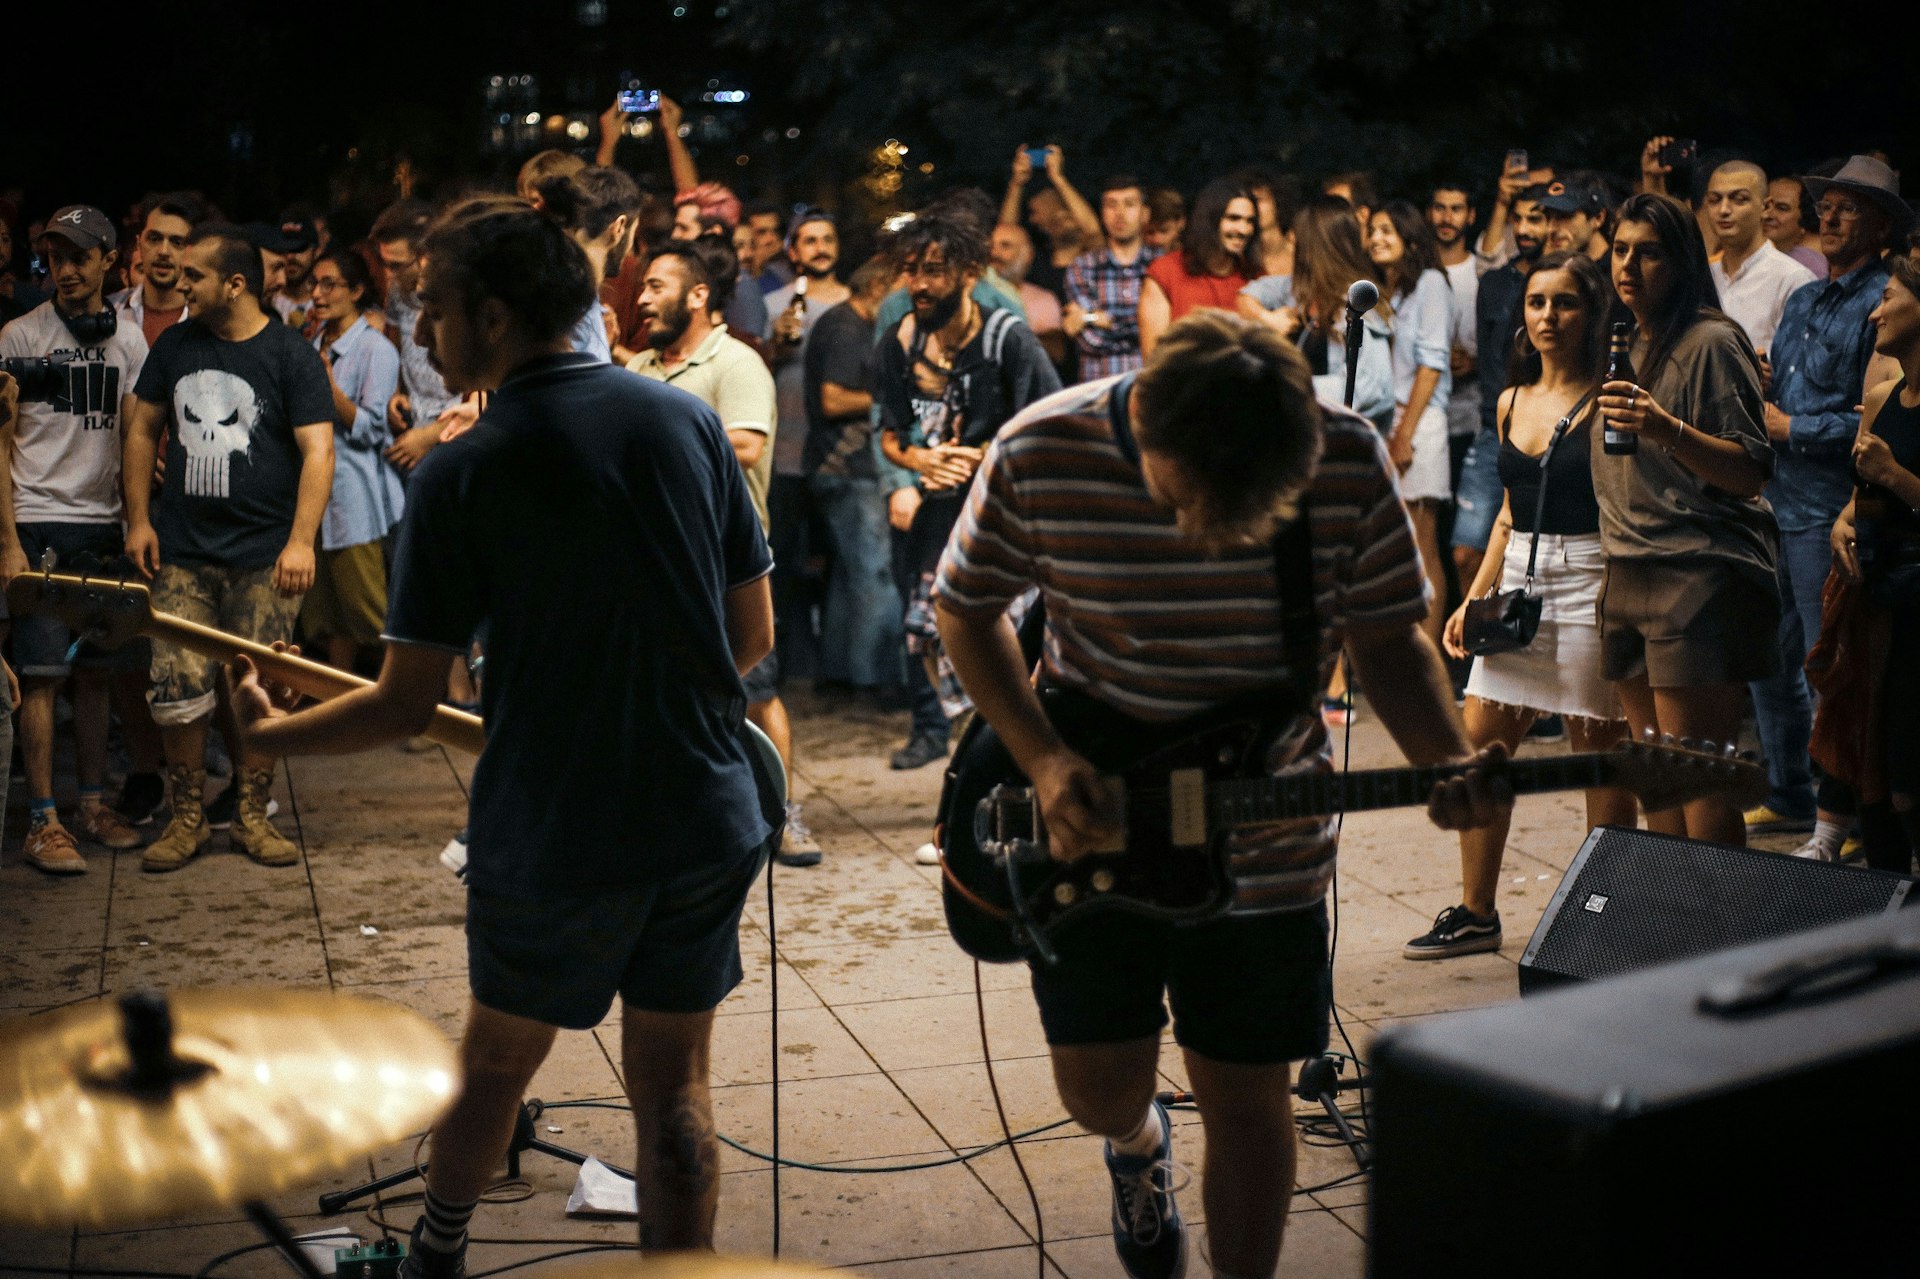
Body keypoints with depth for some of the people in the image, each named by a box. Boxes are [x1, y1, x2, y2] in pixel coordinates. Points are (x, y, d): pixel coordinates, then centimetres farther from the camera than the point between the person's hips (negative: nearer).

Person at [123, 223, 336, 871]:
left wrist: (301, 541, -16)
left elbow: (318, 451, -7)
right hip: (181, 553, 3)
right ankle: (186, 819, 11)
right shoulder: (174, 345, 10)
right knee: (177, 689, -3)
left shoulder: (291, 355, -3)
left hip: (263, 555, -3)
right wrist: (139, 519, 8)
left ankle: (251, 816, 16)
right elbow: (142, 431, 17)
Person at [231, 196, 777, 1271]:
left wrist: (275, 736, 8)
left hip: (552, 832, -2)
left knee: (497, 1060, 20)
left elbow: (408, 706, -9)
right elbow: (755, 635, 4)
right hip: (709, 819, 2)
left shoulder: (461, 476, -12)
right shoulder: (688, 419, -1)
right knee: (674, 1084, 12)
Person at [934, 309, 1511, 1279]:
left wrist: (1448, 768, -19)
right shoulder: (1039, 454, -19)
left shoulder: (1348, 462, -16)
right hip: (1089, 833, 0)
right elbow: (967, 609, -4)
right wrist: (1042, 760, -16)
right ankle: (1138, 1143, 42)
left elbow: (1387, 636, -2)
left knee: (1246, 1098, 6)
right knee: (1100, 1088, 4)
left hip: (1266, 843, 0)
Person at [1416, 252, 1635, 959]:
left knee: (1601, 757, 2)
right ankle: (1476, 914, 16)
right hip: (1518, 583, 7)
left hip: (1588, 584, -6)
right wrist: (1473, 599, 15)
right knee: (1476, 749, 5)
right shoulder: (1513, 402, 13)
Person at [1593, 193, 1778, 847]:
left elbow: (1751, 473, -15)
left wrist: (1667, 429, -29)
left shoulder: (1711, 342, -8)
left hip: (1700, 578, -8)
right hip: (1629, 578, 8)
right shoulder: (1628, 345, 18)